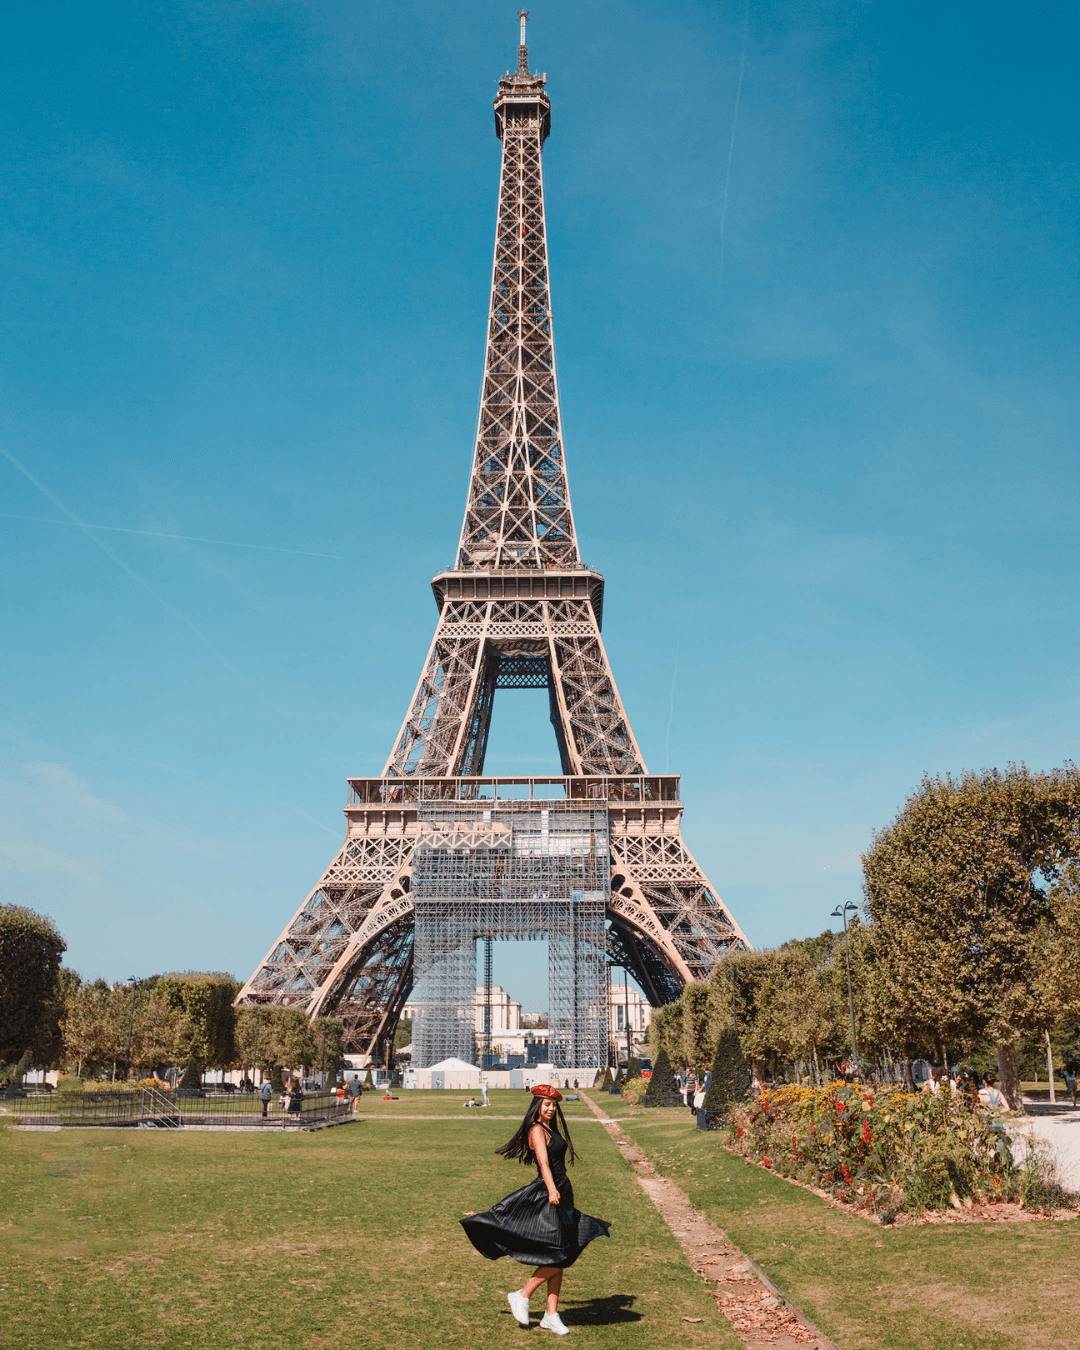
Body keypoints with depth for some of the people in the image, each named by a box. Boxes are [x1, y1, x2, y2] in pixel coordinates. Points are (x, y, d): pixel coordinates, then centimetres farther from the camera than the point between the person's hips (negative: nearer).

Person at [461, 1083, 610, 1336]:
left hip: (561, 1195, 9)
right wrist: (551, 1189, -38)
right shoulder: (537, 1129, -11)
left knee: (560, 1258, 9)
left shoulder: (551, 1130, 17)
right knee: (557, 1256, -11)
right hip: (546, 1195, -9)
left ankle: (551, 1315, 14)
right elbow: (543, 1161, -25)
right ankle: (522, 1296, 4)